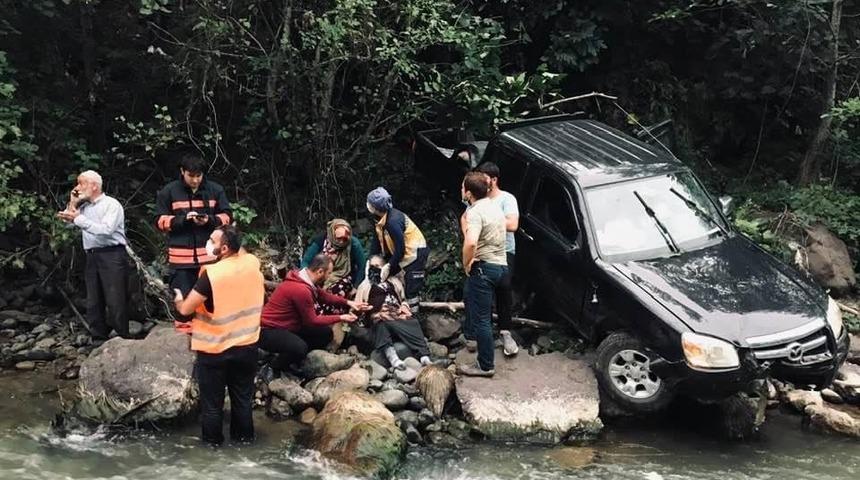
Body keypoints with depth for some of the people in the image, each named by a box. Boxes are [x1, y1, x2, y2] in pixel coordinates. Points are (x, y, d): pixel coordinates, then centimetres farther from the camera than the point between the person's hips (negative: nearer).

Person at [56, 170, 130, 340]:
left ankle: (122, 340, -6)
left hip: (112, 256, -7)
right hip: (92, 257, 7)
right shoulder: (84, 207, 17)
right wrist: (72, 204, 7)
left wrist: (78, 218, -17)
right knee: (94, 303, 9)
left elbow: (105, 230, -19)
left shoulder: (111, 204, -5)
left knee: (115, 302, -9)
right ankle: (99, 339, 15)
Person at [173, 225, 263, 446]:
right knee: (243, 399, 19)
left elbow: (185, 309, -15)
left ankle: (213, 444, 24)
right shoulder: (252, 263, -7)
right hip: (247, 346, 5)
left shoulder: (211, 274, -23)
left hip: (214, 350, -5)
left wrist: (178, 299, 5)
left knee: (212, 403, 12)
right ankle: (244, 439, 31)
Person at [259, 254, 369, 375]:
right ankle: (271, 371, -9)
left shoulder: (305, 279, 0)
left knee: (326, 333, 5)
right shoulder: (301, 290, -29)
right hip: (269, 331, -10)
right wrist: (341, 318, -9)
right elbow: (312, 320, -17)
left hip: (288, 325, 10)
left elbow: (324, 296, 17)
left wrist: (348, 303, 7)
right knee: (300, 347, -35)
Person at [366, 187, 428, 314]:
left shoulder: (393, 221, -33)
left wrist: (389, 266, -19)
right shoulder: (382, 218, -6)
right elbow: (377, 241, 3)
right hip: (403, 252, 10)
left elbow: (400, 249, -27)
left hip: (415, 252, -10)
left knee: (411, 289, -7)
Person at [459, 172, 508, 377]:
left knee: (481, 318, -3)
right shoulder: (494, 206, 10)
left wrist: (466, 264, -18)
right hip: (500, 264, 10)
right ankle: (471, 334, 49)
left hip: (484, 268, -10)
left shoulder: (476, 212, -20)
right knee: (469, 294, 33)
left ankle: (486, 366, 2)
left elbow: (470, 243, -36)